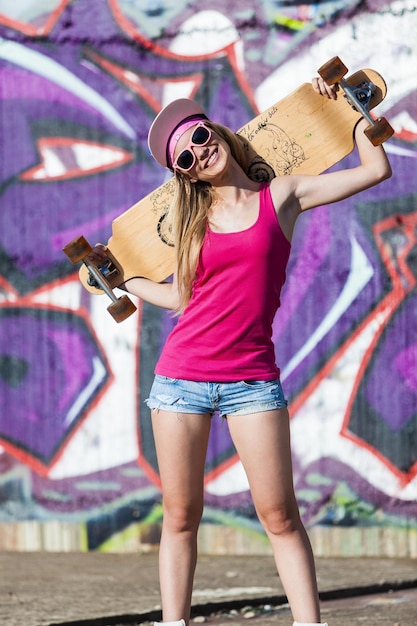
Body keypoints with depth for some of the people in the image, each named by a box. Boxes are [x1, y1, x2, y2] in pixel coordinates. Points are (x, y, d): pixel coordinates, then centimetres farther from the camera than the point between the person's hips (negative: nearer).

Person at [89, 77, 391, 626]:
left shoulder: (282, 197, 4)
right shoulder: (195, 220, 10)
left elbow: (375, 169, 5)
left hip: (252, 379, -2)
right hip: (183, 374, 2)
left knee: (280, 516, -7)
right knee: (180, 516, 3)